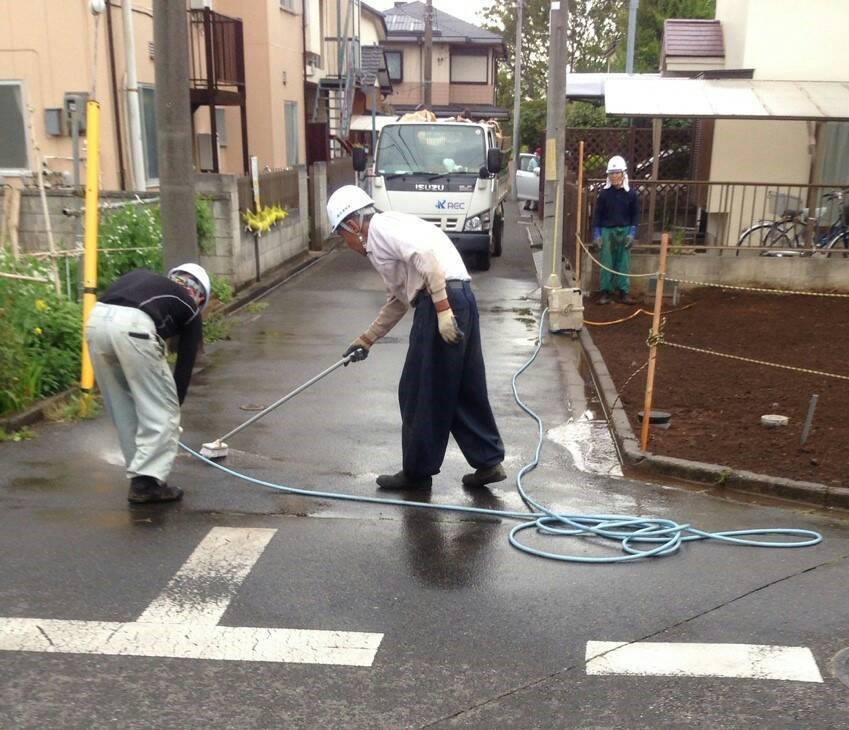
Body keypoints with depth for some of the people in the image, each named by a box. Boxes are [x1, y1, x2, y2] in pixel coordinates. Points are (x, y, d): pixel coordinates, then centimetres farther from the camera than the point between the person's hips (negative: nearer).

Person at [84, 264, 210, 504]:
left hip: (95, 320, 6)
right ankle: (148, 482, 10)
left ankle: (139, 475, 28)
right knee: (161, 410, 11)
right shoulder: (189, 308, 25)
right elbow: (184, 366, 27)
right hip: (132, 326, -6)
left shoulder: (145, 278, 37)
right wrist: (175, 406, 39)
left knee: (123, 410, 21)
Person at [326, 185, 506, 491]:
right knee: (464, 391, 15)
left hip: (444, 299, -10)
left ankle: (417, 472, 12)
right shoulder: (382, 241, 28)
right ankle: (488, 462, 20)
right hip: (459, 299, 10)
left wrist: (442, 308, -23)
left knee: (420, 394, 2)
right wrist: (366, 340, 39)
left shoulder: (382, 226, -2)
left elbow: (426, 256, -18)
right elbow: (397, 301, 34)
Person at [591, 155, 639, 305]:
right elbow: (597, 214, 2)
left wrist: (632, 233, -3)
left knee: (624, 263, 2)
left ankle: (623, 291, 9)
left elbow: (635, 214, 6)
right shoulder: (604, 193, -1)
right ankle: (605, 292, 7)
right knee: (606, 263, 0)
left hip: (624, 231, 1)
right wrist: (596, 234, -3)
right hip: (607, 231, -1)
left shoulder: (630, 194, 1)